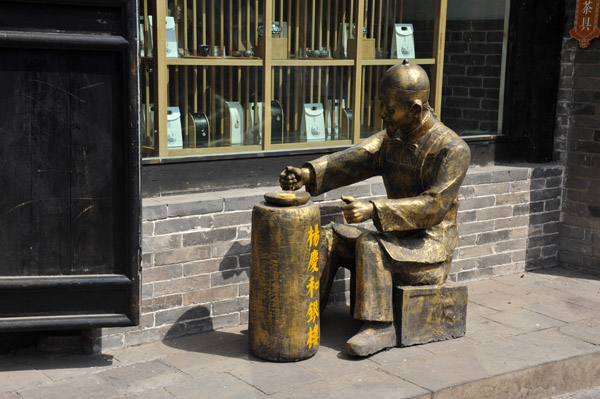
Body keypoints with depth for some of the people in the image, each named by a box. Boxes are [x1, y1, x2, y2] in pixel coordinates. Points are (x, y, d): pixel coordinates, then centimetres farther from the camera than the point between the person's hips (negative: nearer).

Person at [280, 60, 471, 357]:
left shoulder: (452, 150, -17)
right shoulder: (392, 138, 7)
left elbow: (433, 206, -26)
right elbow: (352, 162, -6)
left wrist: (374, 210, -35)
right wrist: (308, 174, -24)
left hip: (430, 249, -8)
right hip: (397, 241, 8)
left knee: (369, 244, -30)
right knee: (330, 237, -5)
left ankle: (379, 327, -25)